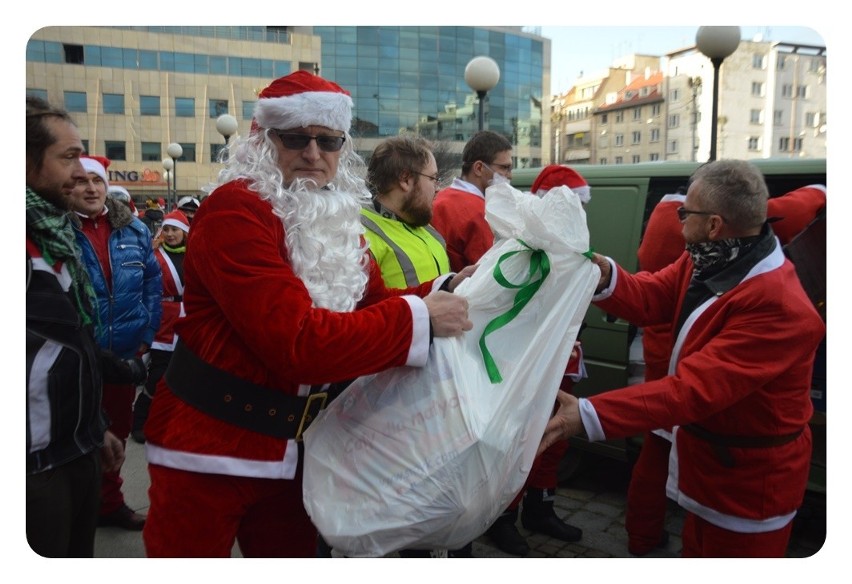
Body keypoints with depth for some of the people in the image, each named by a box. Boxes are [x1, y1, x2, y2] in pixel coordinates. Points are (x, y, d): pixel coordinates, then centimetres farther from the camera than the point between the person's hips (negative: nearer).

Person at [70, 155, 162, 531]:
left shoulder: (133, 228, 3)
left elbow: (152, 281, 7)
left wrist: (146, 334, 1)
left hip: (125, 350, 4)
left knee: (117, 429, 18)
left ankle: (109, 500, 37)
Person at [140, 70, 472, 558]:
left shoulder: (339, 217, 6)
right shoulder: (234, 211, -22)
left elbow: (371, 301, 5)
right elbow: (296, 342, -30)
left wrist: (444, 292, -12)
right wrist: (419, 317, -28)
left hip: (294, 448, 7)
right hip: (210, 445, -7)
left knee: (294, 556, 22)